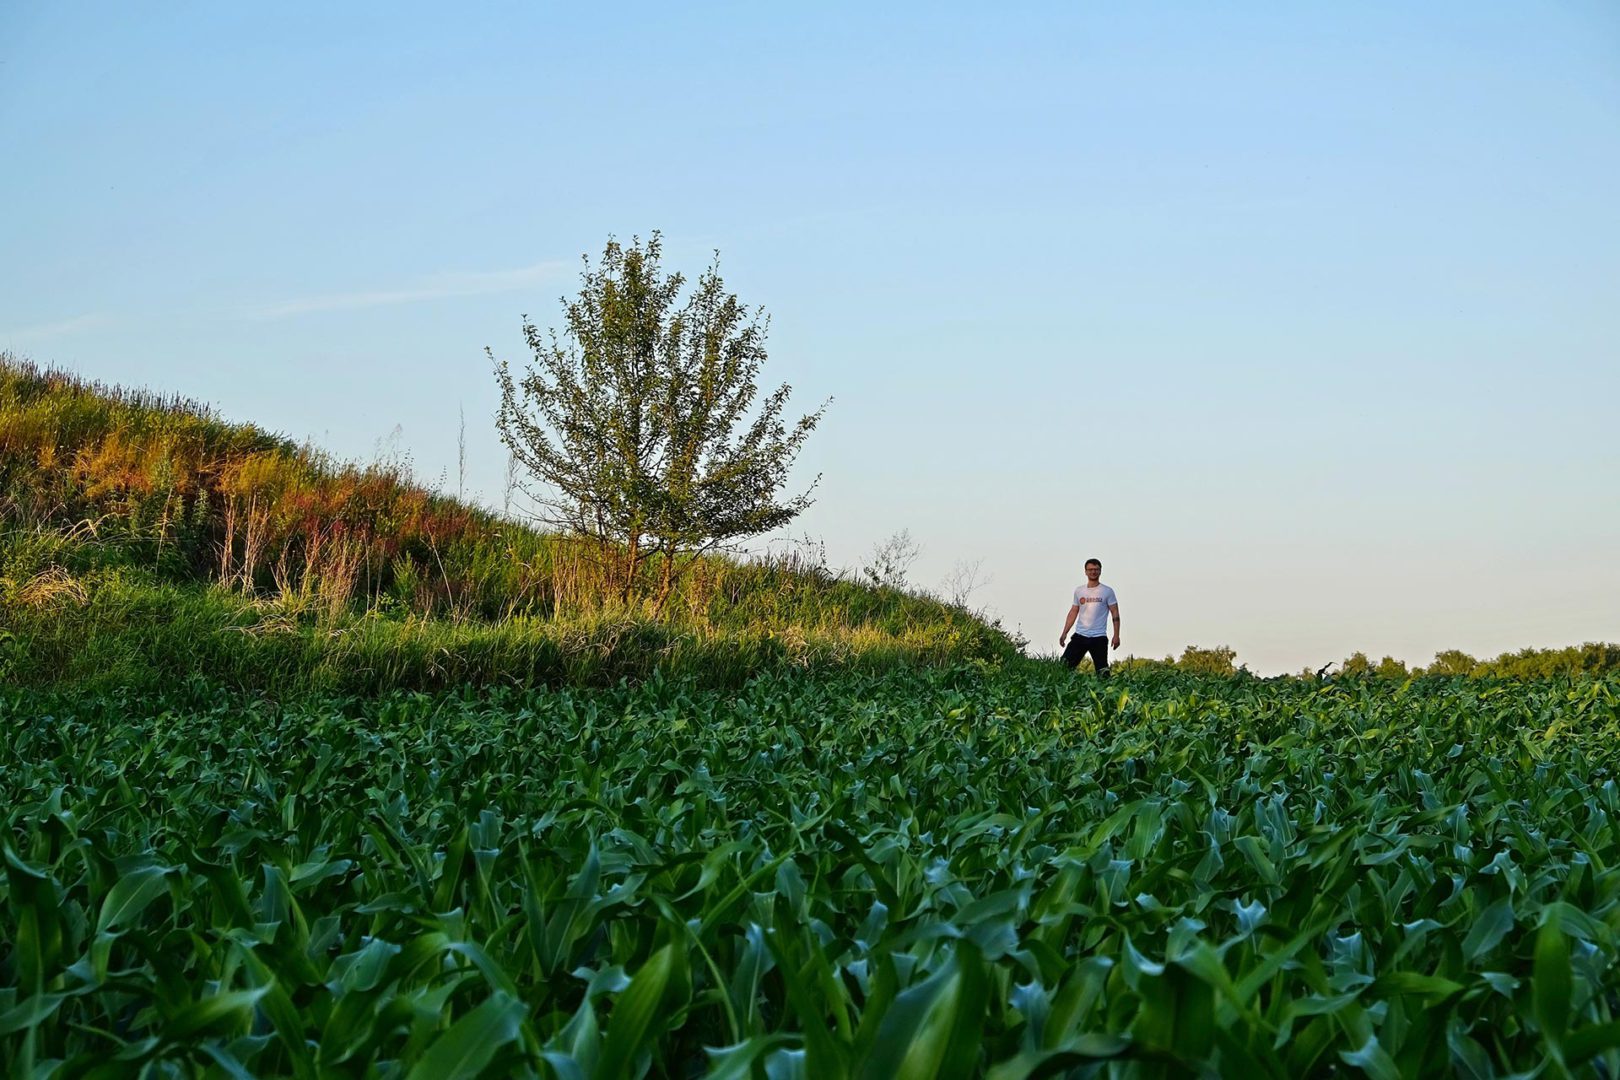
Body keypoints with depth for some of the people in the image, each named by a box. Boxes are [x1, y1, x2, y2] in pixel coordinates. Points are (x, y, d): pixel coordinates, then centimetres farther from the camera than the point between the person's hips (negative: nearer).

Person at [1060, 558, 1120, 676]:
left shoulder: (1107, 592, 1)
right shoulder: (1079, 591, 11)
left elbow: (1115, 613, 0)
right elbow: (1073, 612, 14)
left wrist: (1116, 635, -8)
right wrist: (1064, 633, 6)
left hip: (1099, 638, -3)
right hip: (1080, 635, 3)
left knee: (1102, 671, -3)